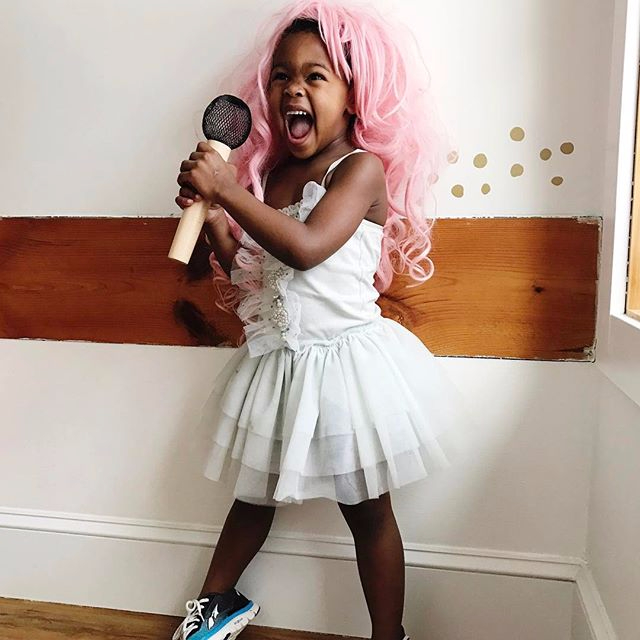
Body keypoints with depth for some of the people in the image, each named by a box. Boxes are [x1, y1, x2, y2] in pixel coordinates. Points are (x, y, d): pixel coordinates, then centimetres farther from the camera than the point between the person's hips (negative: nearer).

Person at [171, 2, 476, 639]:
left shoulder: (363, 167, -12)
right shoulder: (270, 174, 7)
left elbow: (305, 249, -28)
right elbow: (246, 272, 9)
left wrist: (227, 188, -24)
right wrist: (209, 213, -4)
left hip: (344, 359, -6)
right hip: (272, 360, 6)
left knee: (367, 509, 11)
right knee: (255, 490, 24)